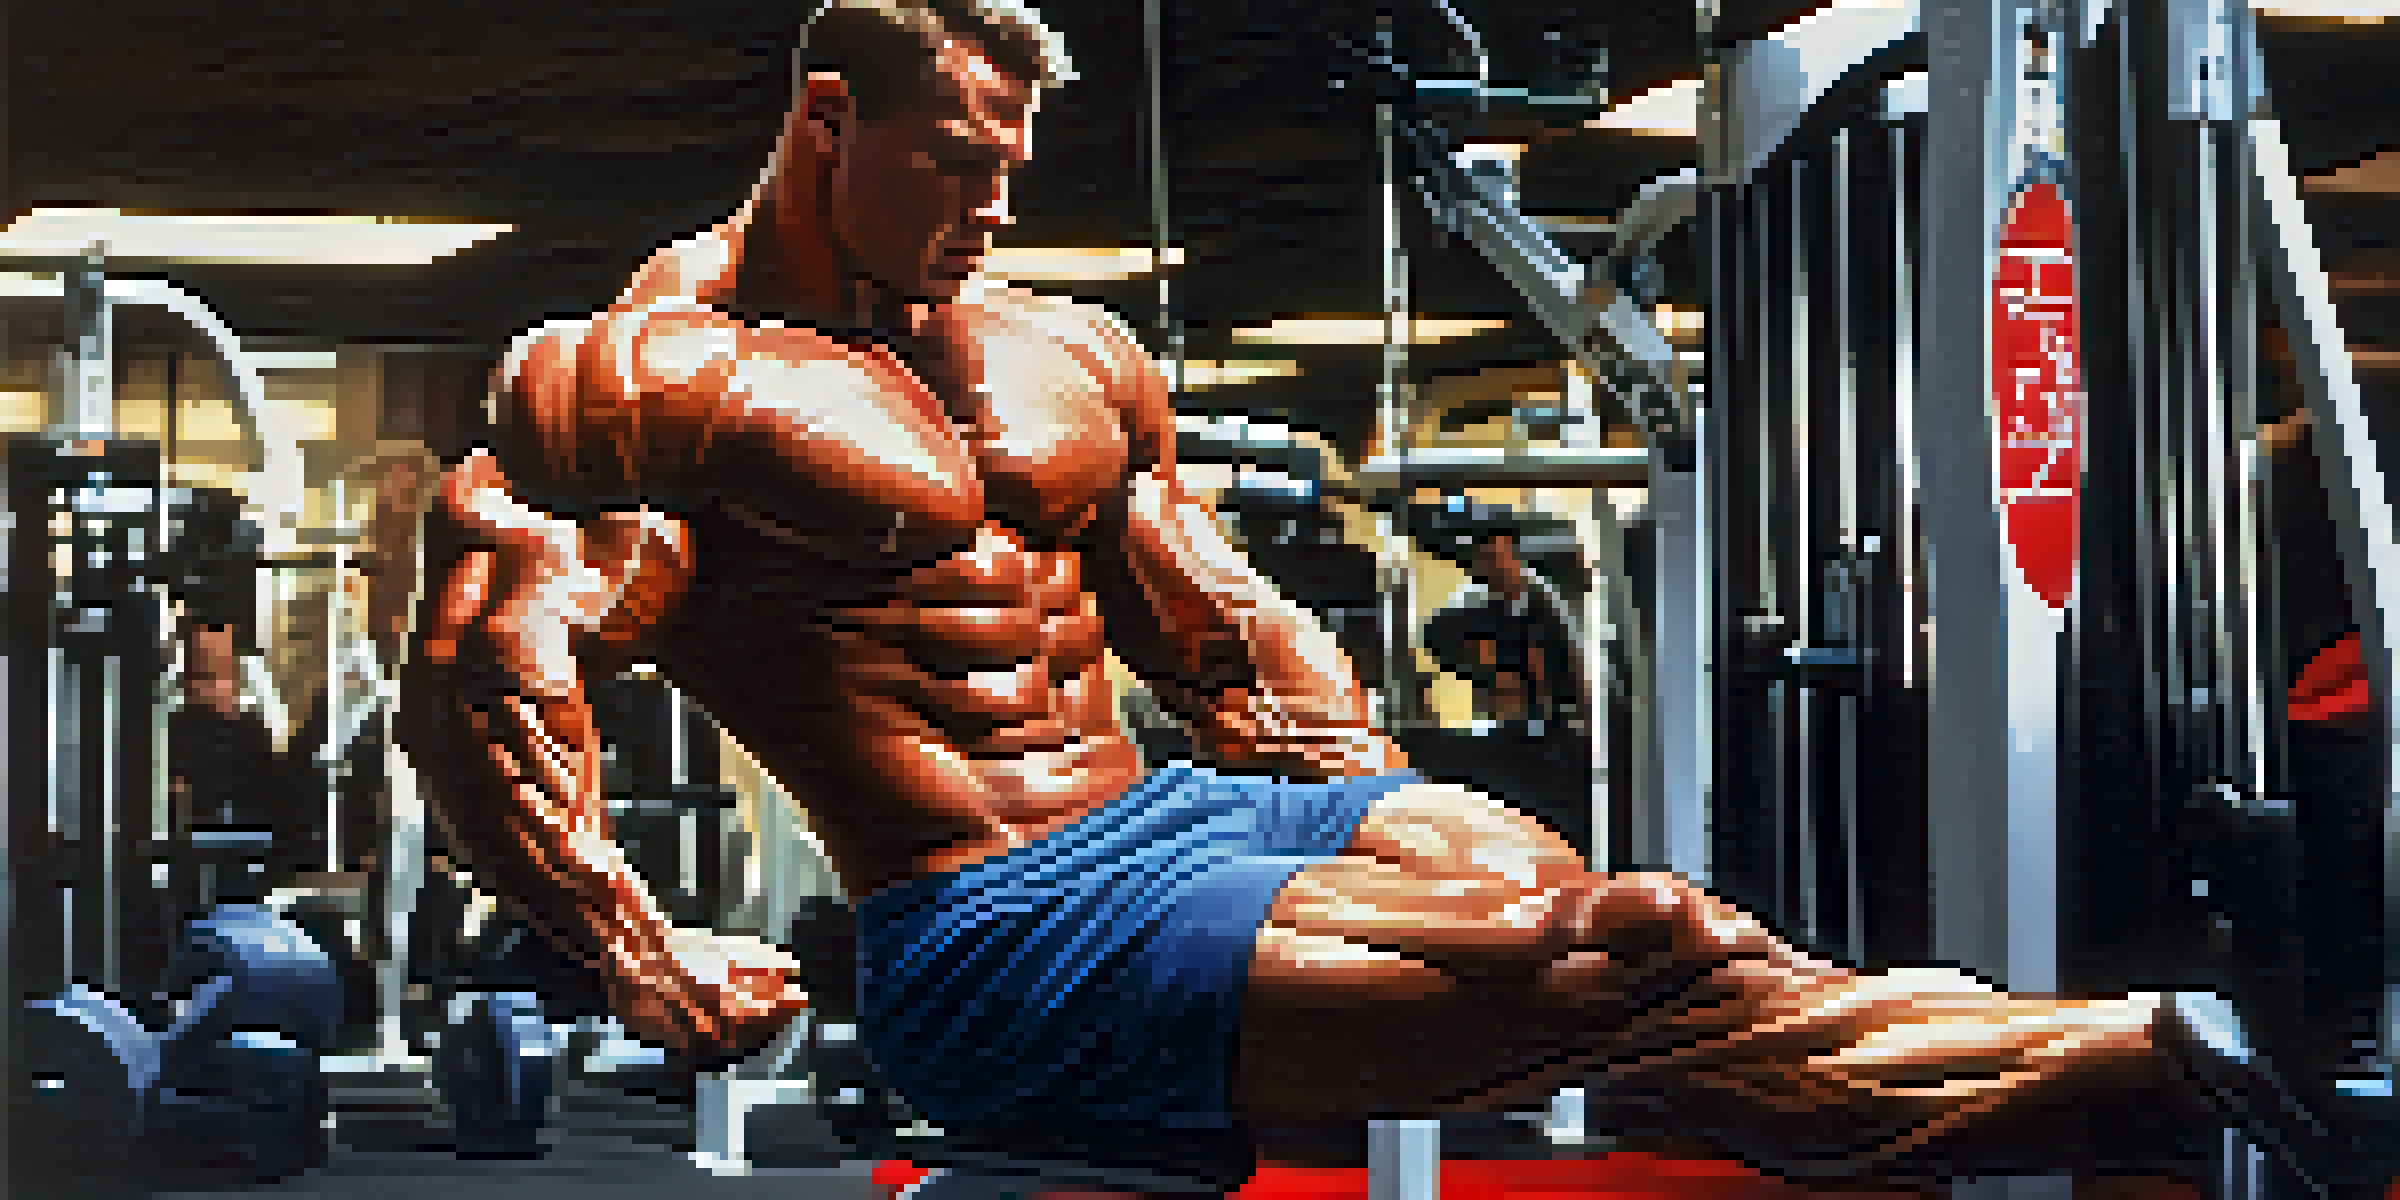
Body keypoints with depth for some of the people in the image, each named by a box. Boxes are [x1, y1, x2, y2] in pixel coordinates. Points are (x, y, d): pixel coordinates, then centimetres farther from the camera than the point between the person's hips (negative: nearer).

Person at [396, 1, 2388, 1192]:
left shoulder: (1062, 356, 18)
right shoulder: (650, 383, -7)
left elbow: (1228, 637, 25)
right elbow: (480, 674, -18)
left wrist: (1386, 815, 13)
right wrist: (652, 974, -23)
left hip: (1182, 809, 8)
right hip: (1001, 936, -8)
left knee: (1640, 926, -14)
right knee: (1577, 978, -22)